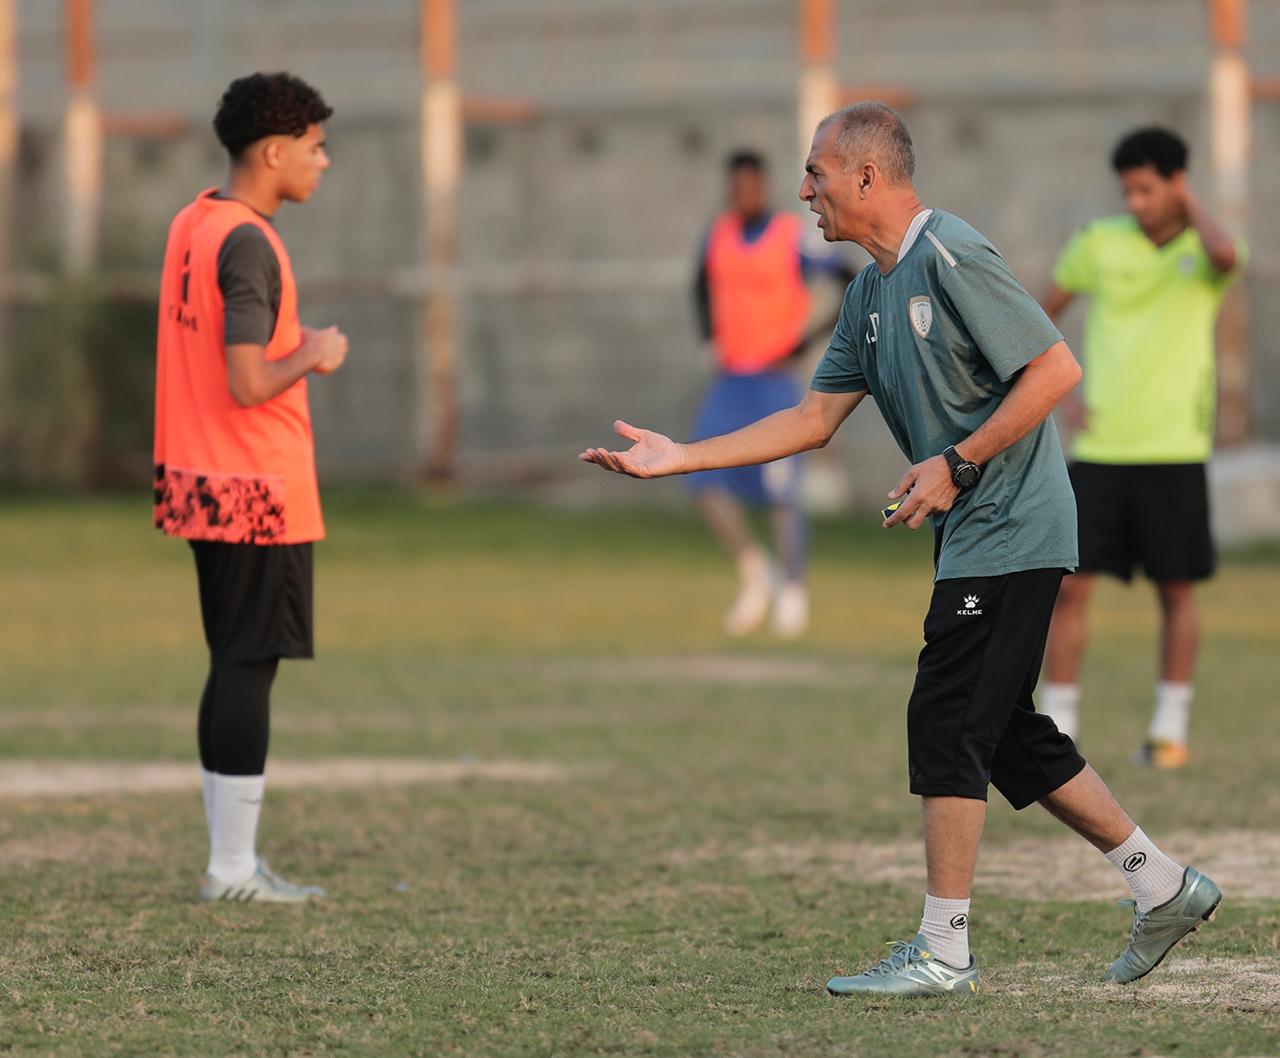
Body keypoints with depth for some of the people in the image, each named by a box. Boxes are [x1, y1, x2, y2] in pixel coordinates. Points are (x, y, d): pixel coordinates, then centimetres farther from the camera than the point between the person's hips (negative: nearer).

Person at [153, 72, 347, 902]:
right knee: (249, 670, -4)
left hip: (201, 482, 9)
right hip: (260, 490, -9)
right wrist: (314, 354, -8)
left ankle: (231, 859, 17)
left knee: (233, 668, 13)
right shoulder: (248, 243, -18)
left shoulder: (192, 224, 10)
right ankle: (234, 870, -1)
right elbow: (249, 384, -24)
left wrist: (294, 349, 15)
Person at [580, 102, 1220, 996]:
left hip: (1011, 528, -10)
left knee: (947, 723, -8)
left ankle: (944, 951, -2)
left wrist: (957, 464, -21)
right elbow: (815, 419, 18)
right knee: (1007, 733, 12)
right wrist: (678, 459, 13)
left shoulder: (952, 257, -15)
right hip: (976, 536, 10)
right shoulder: (872, 292, 15)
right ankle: (1164, 888, 21)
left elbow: (1057, 368, -20)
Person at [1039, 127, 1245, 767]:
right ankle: (1056, 731, 2)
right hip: (1098, 450, 2)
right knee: (1069, 587, -4)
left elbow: (1224, 255, -28)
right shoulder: (1099, 244, 4)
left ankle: (1169, 730, 15)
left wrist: (1191, 206, -10)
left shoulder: (1203, 249, -1)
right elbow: (1041, 319, 15)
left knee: (1176, 591, 4)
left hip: (1174, 450, -2)